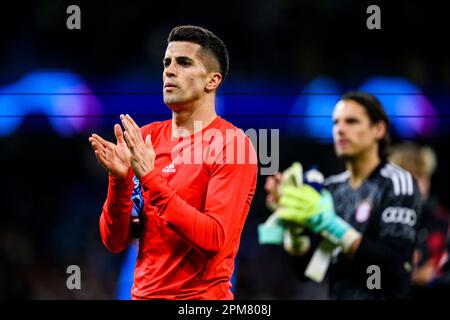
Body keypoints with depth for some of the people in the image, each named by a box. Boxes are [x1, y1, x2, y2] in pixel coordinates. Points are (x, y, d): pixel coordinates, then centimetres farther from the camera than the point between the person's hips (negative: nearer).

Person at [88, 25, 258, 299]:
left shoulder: (232, 143, -10)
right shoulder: (146, 137, 5)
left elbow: (214, 239, -21)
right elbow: (115, 241, 3)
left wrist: (150, 177, -23)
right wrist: (120, 180, -13)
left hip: (201, 296, -5)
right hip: (144, 292, 5)